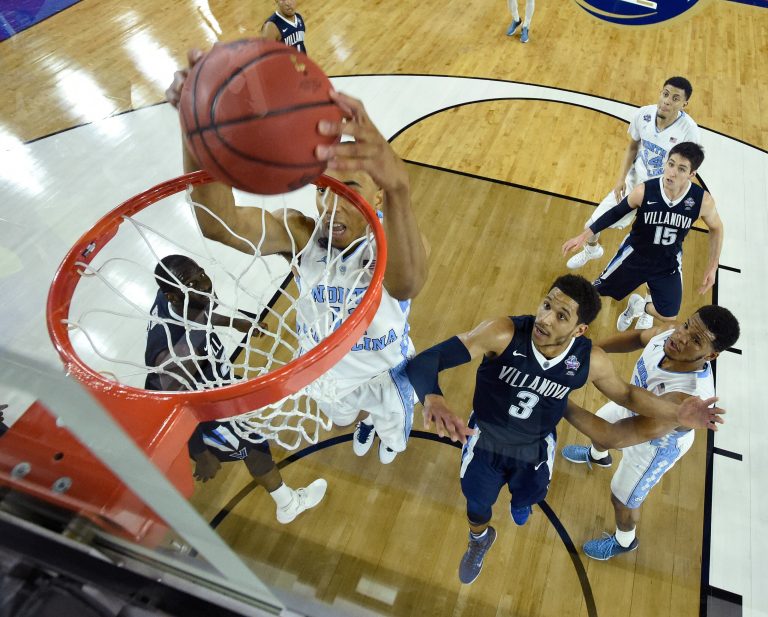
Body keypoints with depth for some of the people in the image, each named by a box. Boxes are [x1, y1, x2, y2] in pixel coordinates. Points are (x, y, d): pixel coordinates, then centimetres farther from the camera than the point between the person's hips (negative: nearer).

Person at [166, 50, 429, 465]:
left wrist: (398, 186, -84)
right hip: (326, 372, 2)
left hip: (386, 373, -2)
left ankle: (390, 435, 71)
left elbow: (406, 284, -64)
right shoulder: (302, 234, -29)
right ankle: (366, 421, 73)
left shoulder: (395, 243, -36)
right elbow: (219, 224, -49)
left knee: (393, 423, 32)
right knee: (343, 417, 35)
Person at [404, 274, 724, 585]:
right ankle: (479, 541, 63)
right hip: (485, 439, -2)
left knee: (527, 496, 33)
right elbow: (425, 361, -43)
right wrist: (433, 399, -64)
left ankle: (520, 499, 75)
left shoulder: (590, 361, -26)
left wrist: (678, 414, -15)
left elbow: (626, 394, -2)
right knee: (477, 505, 25)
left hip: (535, 448, 2)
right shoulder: (502, 334, -38)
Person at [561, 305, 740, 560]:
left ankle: (624, 542, 54)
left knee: (622, 499, 17)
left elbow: (615, 437, -53)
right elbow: (638, 337, -3)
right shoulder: (669, 333, -30)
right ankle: (597, 457, 74)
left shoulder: (689, 397, -50)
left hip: (655, 446, -6)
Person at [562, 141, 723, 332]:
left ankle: (639, 306, 32)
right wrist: (584, 235, -11)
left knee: (669, 316, -3)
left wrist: (712, 268, 1)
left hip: (669, 262, 1)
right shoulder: (644, 191, -25)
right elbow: (616, 212, -7)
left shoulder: (703, 200, -22)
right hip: (635, 253, -1)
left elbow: (716, 229, -1)